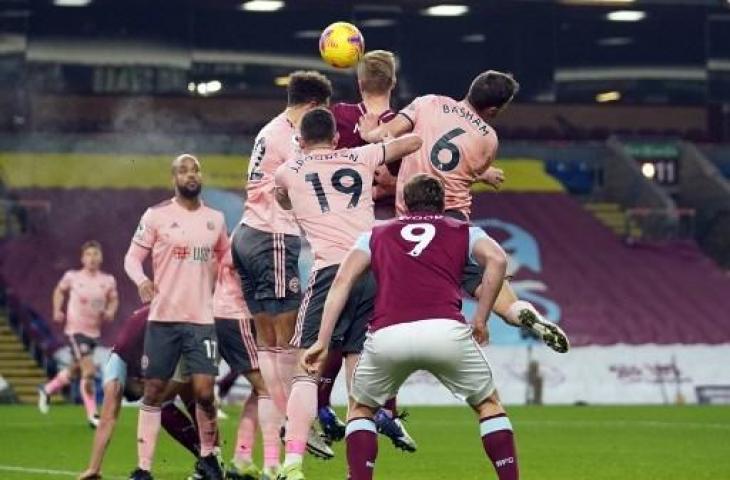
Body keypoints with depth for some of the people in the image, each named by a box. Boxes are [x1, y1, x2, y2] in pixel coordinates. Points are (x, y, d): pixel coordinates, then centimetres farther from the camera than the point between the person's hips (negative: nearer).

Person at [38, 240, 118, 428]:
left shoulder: (108, 281, -2)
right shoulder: (72, 277, -7)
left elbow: (113, 299, 12)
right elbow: (60, 291, 12)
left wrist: (110, 312, -8)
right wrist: (57, 310, -1)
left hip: (94, 332, 5)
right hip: (76, 330, -5)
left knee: (74, 370, 20)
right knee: (89, 371, -16)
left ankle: (47, 390, 47)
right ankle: (92, 415, -6)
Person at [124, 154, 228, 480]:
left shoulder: (215, 219, 10)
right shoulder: (156, 216, -1)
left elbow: (225, 259, 26)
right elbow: (132, 256, -2)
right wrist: (141, 280, -22)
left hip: (202, 319, 2)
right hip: (163, 318, -2)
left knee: (204, 391, -8)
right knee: (153, 391, 2)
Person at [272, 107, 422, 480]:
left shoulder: (288, 172, 15)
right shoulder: (361, 158, 18)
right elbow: (414, 141, 30)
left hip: (331, 270, -3)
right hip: (374, 268, 3)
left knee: (306, 371, -2)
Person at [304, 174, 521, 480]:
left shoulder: (376, 235, 29)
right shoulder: (464, 232, 26)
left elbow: (342, 281, 15)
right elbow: (496, 260, 5)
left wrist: (322, 341, 11)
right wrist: (480, 320, 9)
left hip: (386, 336, 1)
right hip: (446, 331, -1)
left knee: (362, 409, 27)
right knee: (488, 404, 23)